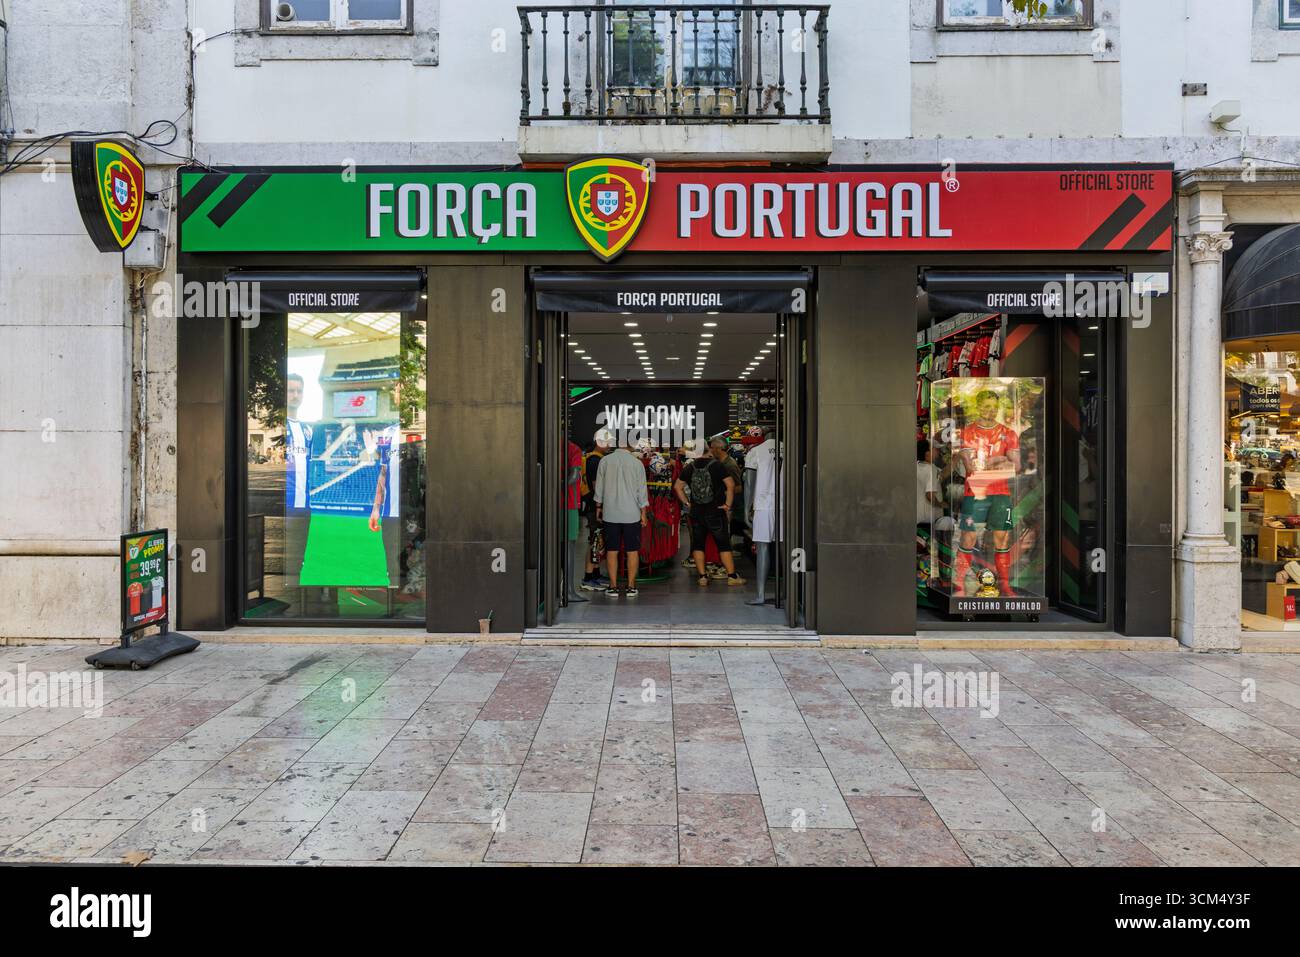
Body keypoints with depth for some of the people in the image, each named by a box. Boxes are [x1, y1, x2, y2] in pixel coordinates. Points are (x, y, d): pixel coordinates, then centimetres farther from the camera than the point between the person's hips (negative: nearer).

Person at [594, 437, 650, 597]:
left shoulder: (605, 461, -1)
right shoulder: (636, 463, -4)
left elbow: (599, 487, 5)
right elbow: (642, 490, -1)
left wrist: (598, 507, 17)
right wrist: (644, 513, 7)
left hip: (610, 513, 1)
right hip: (632, 514, -1)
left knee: (612, 550, 6)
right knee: (632, 550, 6)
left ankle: (613, 587, 7)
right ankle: (631, 587, 8)